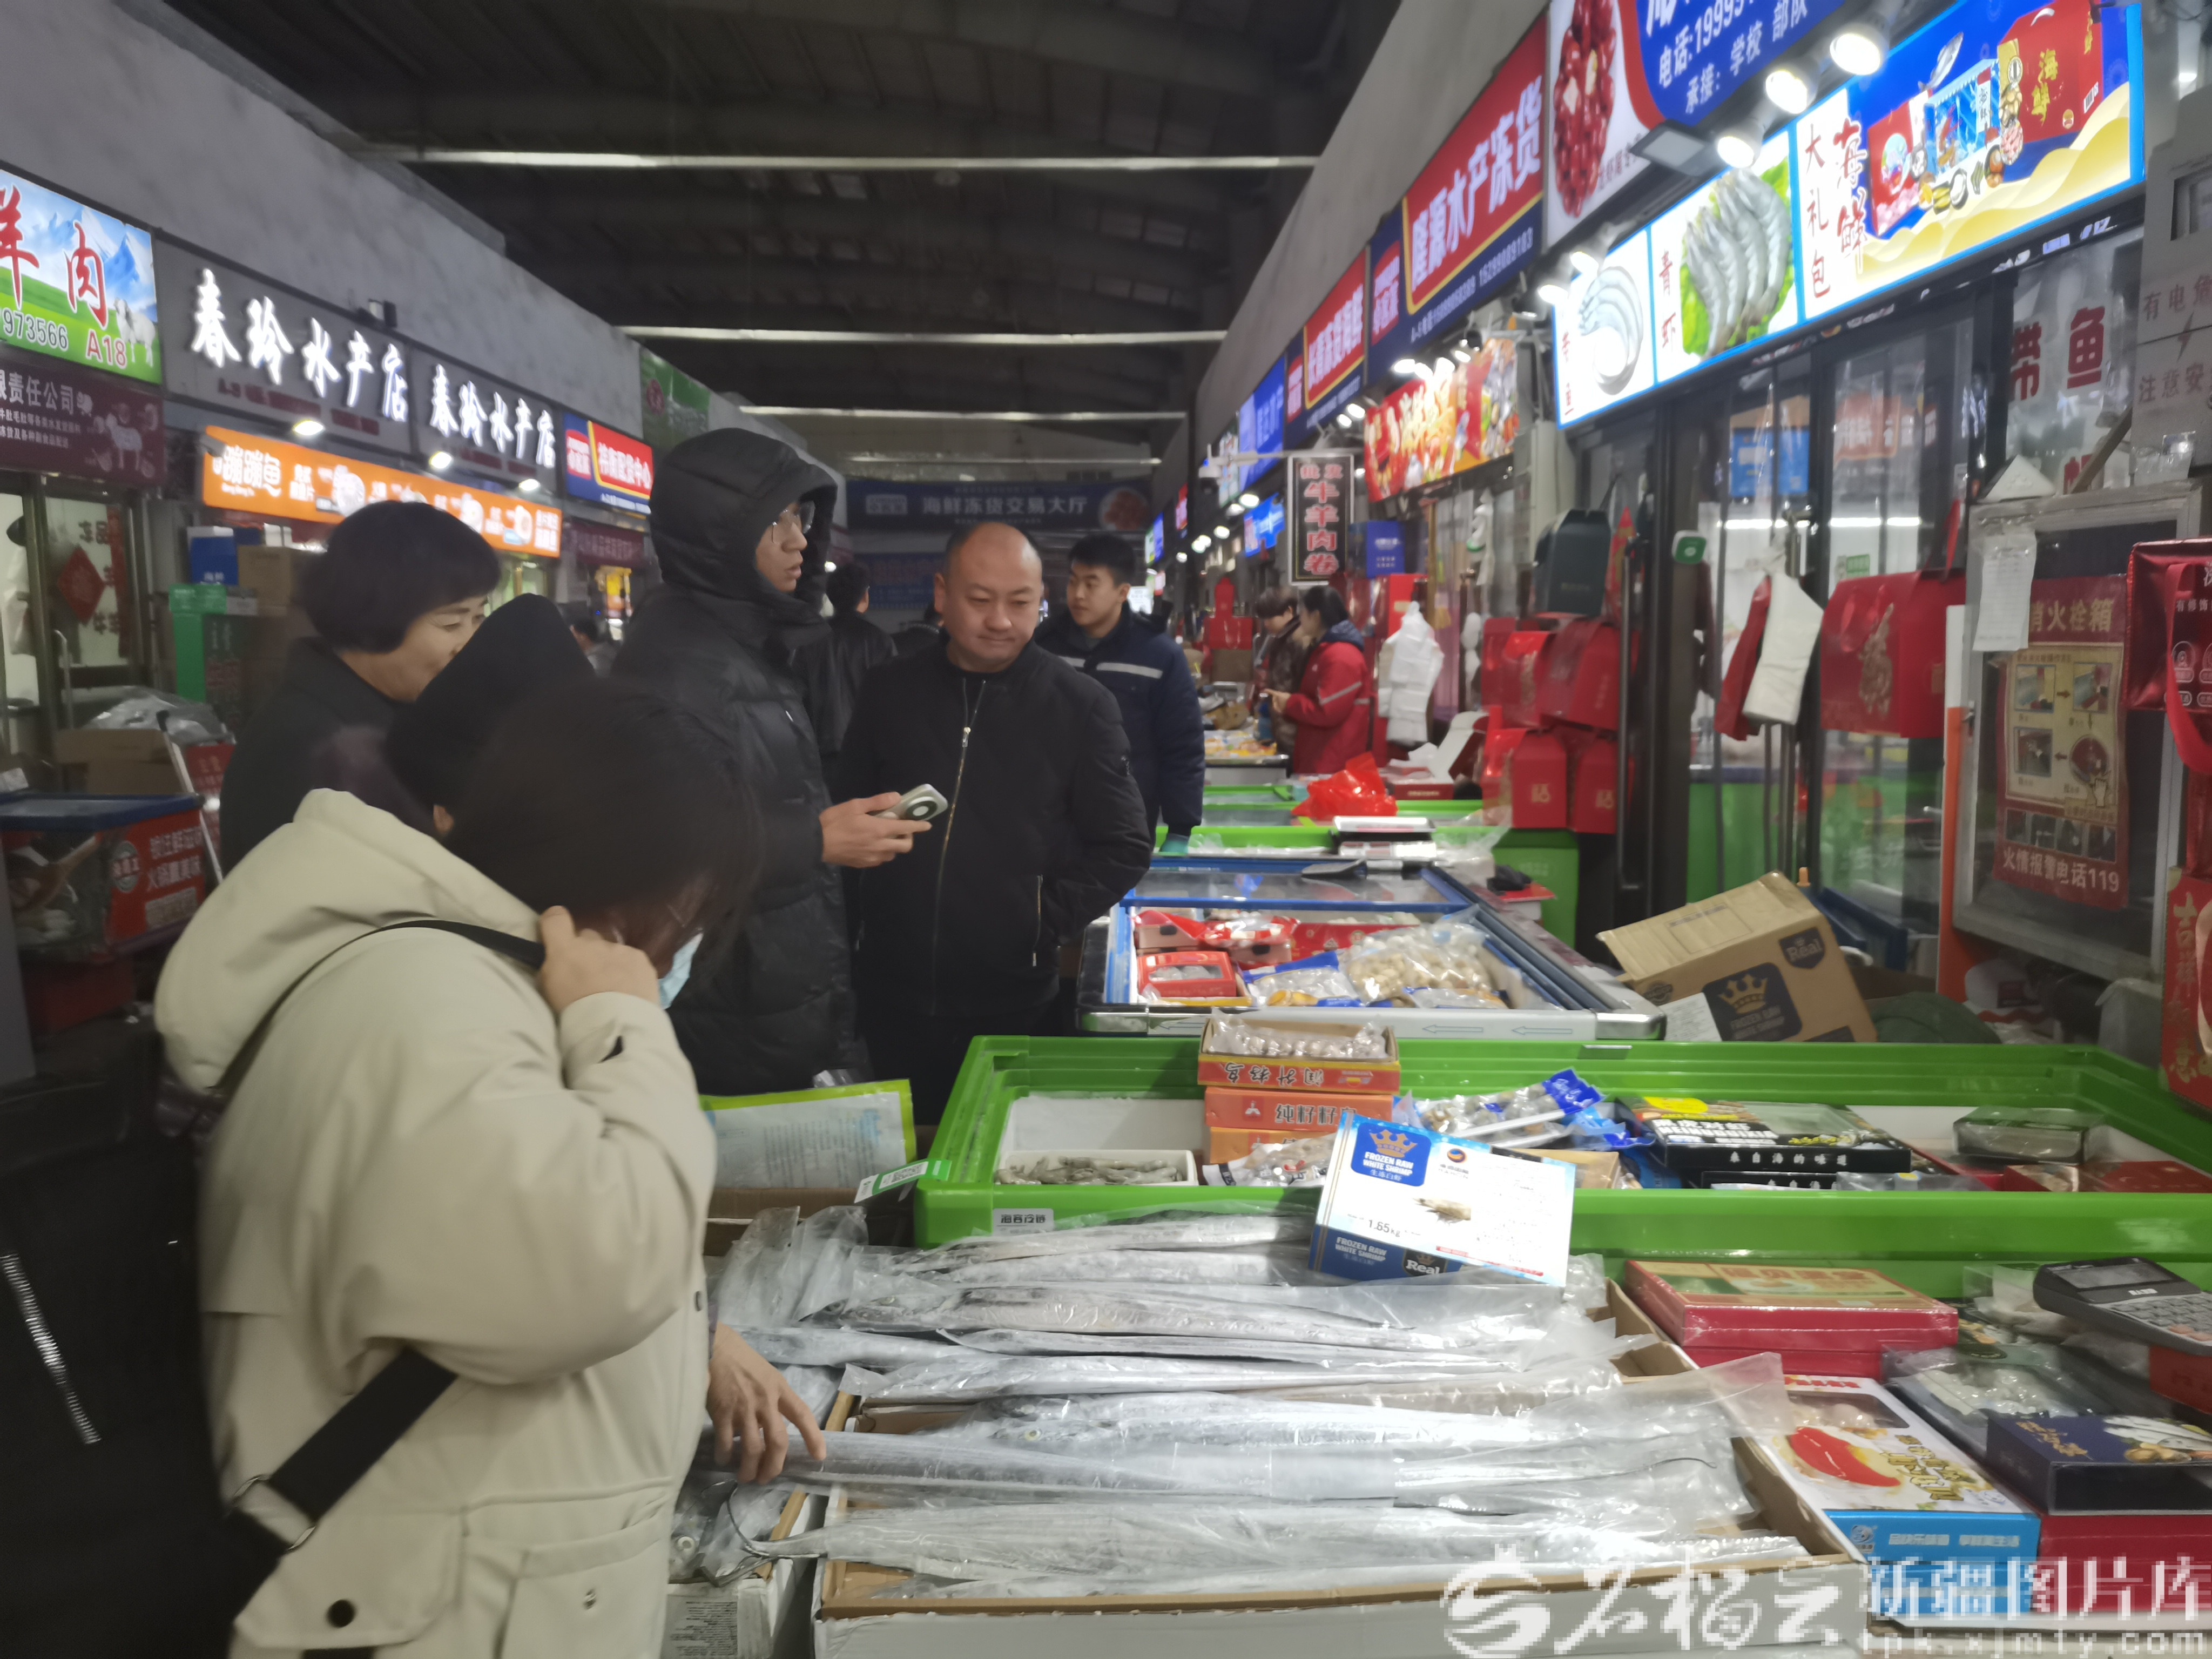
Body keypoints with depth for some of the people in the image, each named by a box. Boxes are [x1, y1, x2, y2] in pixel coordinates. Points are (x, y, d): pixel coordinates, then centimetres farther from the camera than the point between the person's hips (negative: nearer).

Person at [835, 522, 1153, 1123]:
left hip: (1013, 1005, -2)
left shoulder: (1081, 705, -2)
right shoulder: (890, 691, 6)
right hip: (891, 996, 2)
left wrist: (1047, 922, -8)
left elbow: (1125, 847, 1)